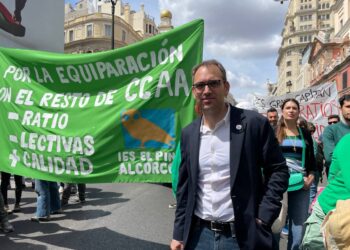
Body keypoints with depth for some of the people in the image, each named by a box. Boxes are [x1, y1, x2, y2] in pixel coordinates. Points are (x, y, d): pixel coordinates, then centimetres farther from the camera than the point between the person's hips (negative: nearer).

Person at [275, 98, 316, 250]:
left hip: (300, 185, 3)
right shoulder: (274, 132, 3)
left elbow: (311, 159, 15)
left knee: (299, 229, 4)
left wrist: (311, 177, 1)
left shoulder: (305, 134, 13)